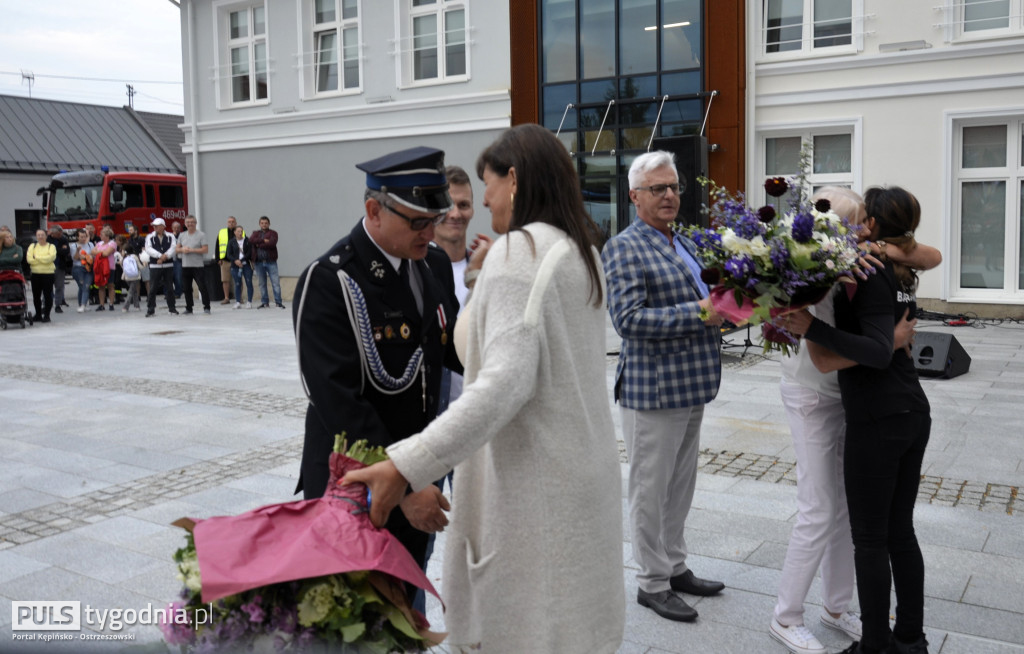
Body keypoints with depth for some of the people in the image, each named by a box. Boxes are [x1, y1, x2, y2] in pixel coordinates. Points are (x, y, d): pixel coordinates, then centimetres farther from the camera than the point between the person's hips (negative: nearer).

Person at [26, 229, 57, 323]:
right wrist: (44, 259, -10)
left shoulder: (51, 246, 3)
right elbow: (29, 259, -3)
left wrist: (37, 257, -11)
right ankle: (38, 314, 20)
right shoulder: (32, 246, 11)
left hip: (48, 274, -3)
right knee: (36, 295, 8)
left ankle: (46, 315, 3)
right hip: (35, 274, 3)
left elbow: (51, 257, -16)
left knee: (47, 295, -4)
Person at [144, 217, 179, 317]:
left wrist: (165, 256, -21)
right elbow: (149, 249, -8)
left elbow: (173, 248, -6)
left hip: (168, 265, 1)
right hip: (154, 266, -1)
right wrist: (160, 255, -19)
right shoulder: (150, 237, 5)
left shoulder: (170, 237, 6)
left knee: (169, 287, 5)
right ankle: (150, 309, 3)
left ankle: (171, 308, 14)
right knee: (153, 287, -3)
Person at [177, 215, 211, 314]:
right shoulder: (182, 235, 13)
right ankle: (188, 308, 18)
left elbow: (205, 249, -10)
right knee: (187, 289, 9)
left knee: (202, 287, -6)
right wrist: (182, 249, -7)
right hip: (185, 266, 5)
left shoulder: (201, 235, -2)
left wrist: (192, 250, -15)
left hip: (198, 266, -5)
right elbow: (177, 249, 15)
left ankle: (206, 307, 1)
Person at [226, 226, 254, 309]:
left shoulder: (247, 240, 4)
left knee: (249, 283, -4)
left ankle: (249, 302, 1)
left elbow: (249, 253, -3)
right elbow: (229, 255, 2)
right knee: (237, 284, 1)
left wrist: (241, 260, -12)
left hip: (247, 265, -1)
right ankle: (238, 302, 4)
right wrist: (235, 261, -16)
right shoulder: (231, 242, 7)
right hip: (235, 266, 1)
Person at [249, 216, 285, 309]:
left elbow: (272, 243, -14)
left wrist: (259, 245, -7)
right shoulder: (256, 233, 15)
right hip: (259, 262, 3)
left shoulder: (273, 233, 4)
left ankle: (278, 302, -4)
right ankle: (264, 302, 15)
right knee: (262, 283, 7)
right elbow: (251, 240, -6)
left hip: (271, 261, -3)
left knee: (276, 282, -7)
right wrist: (263, 240, -13)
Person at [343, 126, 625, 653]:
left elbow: (506, 382, -27)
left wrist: (405, 467, -31)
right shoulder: (582, 252, 11)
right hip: (585, 470, 9)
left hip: (532, 485, -9)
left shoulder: (517, 252, -16)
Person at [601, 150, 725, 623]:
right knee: (650, 488, 4)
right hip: (652, 388, -9)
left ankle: (675, 567, 34)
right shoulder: (624, 249, -13)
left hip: (691, 386, 9)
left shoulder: (683, 243, 14)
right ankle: (652, 582, 18)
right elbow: (628, 318, -23)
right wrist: (697, 313, -24)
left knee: (681, 484, 19)